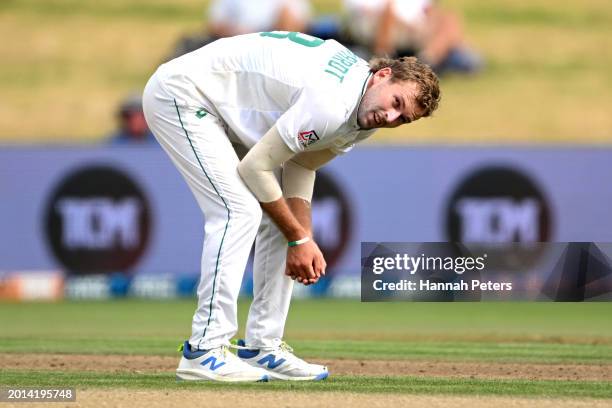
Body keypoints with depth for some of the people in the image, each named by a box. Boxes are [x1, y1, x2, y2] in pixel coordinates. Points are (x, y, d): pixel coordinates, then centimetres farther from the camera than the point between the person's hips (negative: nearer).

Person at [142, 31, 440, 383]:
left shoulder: (366, 116, -3)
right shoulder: (331, 105, -33)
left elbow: (300, 164, 4)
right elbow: (256, 167, -24)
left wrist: (302, 239, -9)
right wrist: (299, 238, -13)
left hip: (225, 109, 10)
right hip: (181, 93, -10)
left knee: (279, 216, 6)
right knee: (239, 210, -20)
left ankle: (262, 346, 10)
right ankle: (205, 351, -18)